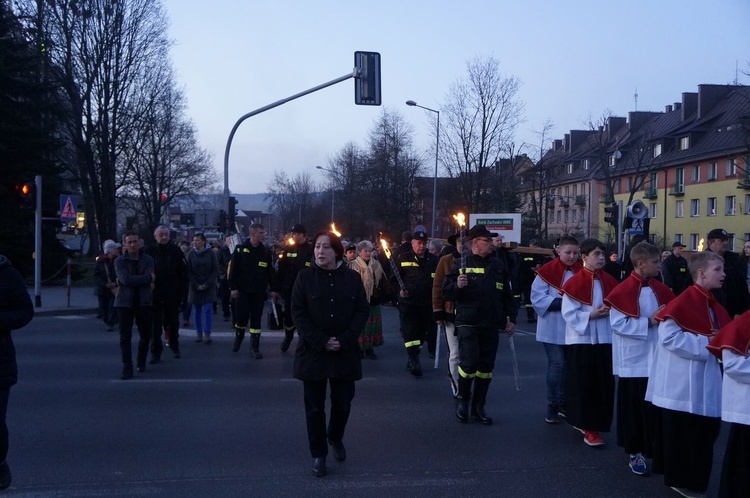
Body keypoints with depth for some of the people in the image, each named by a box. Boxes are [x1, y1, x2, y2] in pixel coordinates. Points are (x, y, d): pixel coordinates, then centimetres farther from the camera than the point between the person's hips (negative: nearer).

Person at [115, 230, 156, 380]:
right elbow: (125, 279, -16)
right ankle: (127, 369, 1)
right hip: (125, 302, -1)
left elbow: (149, 281, -11)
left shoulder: (148, 260, 4)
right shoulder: (119, 261, 1)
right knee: (125, 336, -3)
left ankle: (141, 362, 33)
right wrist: (148, 278, -12)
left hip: (143, 302, 1)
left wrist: (131, 281, -16)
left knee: (145, 334, 10)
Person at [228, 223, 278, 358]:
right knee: (242, 317, 4)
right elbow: (233, 270, -4)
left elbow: (271, 271, 6)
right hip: (242, 291, -2)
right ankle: (238, 339, 30)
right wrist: (233, 287, -9)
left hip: (259, 292, 2)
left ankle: (254, 348, 8)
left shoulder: (266, 251, 4)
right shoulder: (240, 250, -3)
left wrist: (273, 289, 2)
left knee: (256, 320, 3)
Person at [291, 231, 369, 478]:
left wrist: (344, 340, -12)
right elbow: (298, 312, -6)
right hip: (312, 352, -1)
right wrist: (320, 341, -15)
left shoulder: (352, 278, 1)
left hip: (345, 353, 1)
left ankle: (336, 438, 38)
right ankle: (318, 454, 19)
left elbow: (363, 310, 0)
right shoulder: (305, 277, -3)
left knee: (342, 403, 9)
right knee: (315, 407, 5)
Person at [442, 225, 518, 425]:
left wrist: (511, 318, 8)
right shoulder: (461, 265, -1)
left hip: (491, 326, 4)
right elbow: (446, 293, -2)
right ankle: (462, 398, 14)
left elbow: (508, 295, 14)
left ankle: (478, 407, 23)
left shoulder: (499, 266, 9)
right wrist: (457, 285, -21)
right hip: (467, 324, -4)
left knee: (486, 367, 8)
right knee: (469, 362, -13)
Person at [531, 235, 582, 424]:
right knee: (557, 365, -6)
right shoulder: (547, 271, -9)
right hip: (553, 329, -5)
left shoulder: (582, 272, 5)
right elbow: (537, 297, -15)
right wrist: (561, 303, -23)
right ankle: (552, 406, 8)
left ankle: (564, 403, 27)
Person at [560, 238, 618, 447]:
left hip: (605, 339, 5)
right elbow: (569, 313, -11)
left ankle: (596, 423, 22)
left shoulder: (609, 281, 6)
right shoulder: (574, 283, -9)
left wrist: (611, 312, -9)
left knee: (604, 384, 8)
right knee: (583, 384, 0)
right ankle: (586, 425, 10)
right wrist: (591, 315, -18)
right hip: (581, 340, -5)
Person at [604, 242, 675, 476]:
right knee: (634, 408, 6)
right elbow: (618, 324, -16)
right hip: (634, 360, -5)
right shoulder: (623, 291, -12)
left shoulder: (661, 289, 6)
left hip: (658, 359, 5)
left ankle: (657, 450, 27)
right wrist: (649, 322, -18)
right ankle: (635, 452, 19)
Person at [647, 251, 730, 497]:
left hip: (705, 383, 9)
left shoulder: (715, 306, 10)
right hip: (682, 383, -9)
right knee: (681, 434, 3)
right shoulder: (683, 302, -18)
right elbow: (668, 337, -23)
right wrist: (705, 343, -19)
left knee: (704, 433, 16)